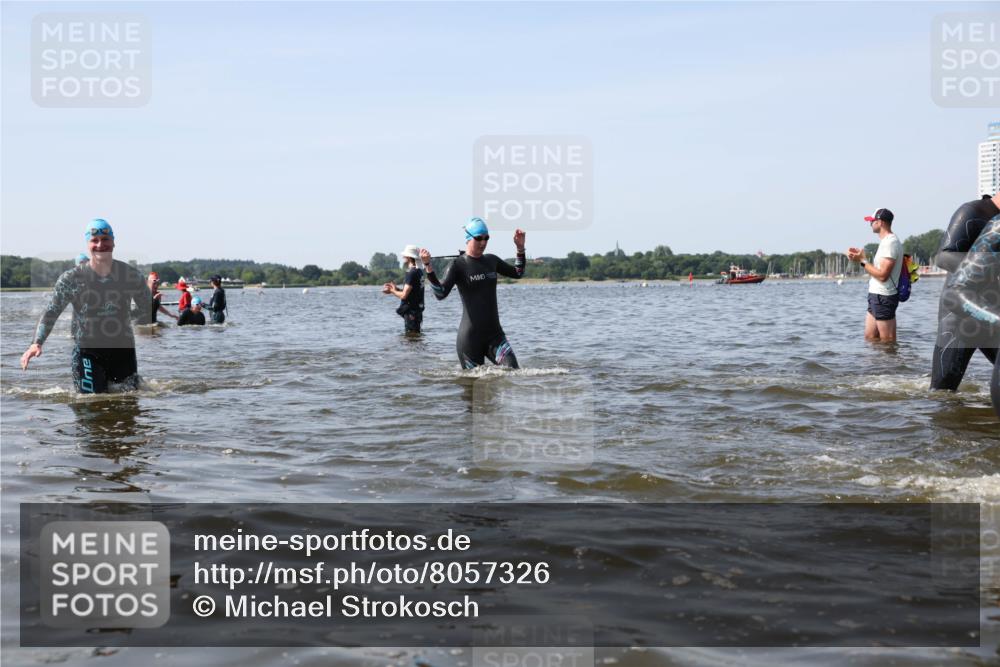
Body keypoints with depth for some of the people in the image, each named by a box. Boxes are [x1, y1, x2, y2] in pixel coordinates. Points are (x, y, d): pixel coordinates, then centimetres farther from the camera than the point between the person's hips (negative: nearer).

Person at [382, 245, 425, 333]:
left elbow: (404, 295, -21)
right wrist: (396, 288, 11)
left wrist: (392, 291, -3)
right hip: (417, 309, 10)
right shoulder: (419, 271, 12)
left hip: (411, 311, -10)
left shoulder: (411, 273, -18)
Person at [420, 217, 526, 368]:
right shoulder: (458, 265, -7)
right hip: (470, 337, -4)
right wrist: (428, 267, -29)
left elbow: (517, 273, 26)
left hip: (494, 333, 4)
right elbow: (441, 293, -19)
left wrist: (520, 248, 16)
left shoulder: (491, 261, 10)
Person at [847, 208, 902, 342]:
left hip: (883, 297, -11)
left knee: (888, 341, -4)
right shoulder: (886, 241, 16)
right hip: (876, 296, 11)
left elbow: (882, 275, -23)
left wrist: (862, 261, -15)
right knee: (869, 337, 13)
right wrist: (861, 256, 10)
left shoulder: (890, 243, -17)